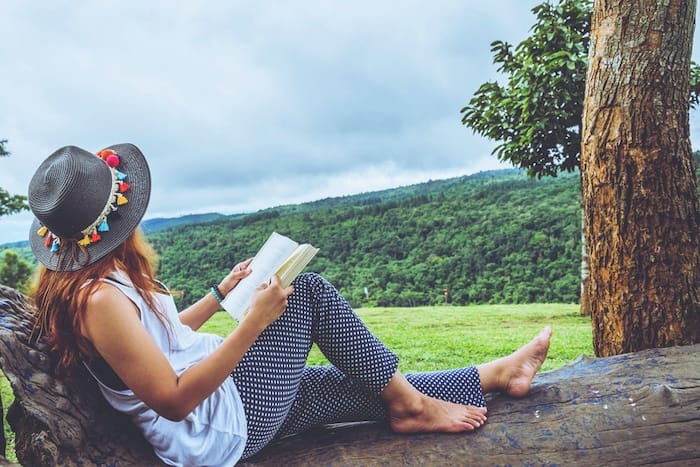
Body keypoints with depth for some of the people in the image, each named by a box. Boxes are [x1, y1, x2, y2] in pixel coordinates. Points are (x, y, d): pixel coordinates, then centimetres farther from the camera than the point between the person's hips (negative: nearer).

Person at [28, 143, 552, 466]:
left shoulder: (94, 281, 5)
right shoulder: (102, 299, -26)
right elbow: (175, 400, -25)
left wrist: (222, 292, 15)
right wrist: (255, 321, -27)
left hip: (223, 395, 9)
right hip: (227, 421, -9)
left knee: (368, 385, 10)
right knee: (310, 291, -8)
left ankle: (495, 376, 22)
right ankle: (410, 403, 8)